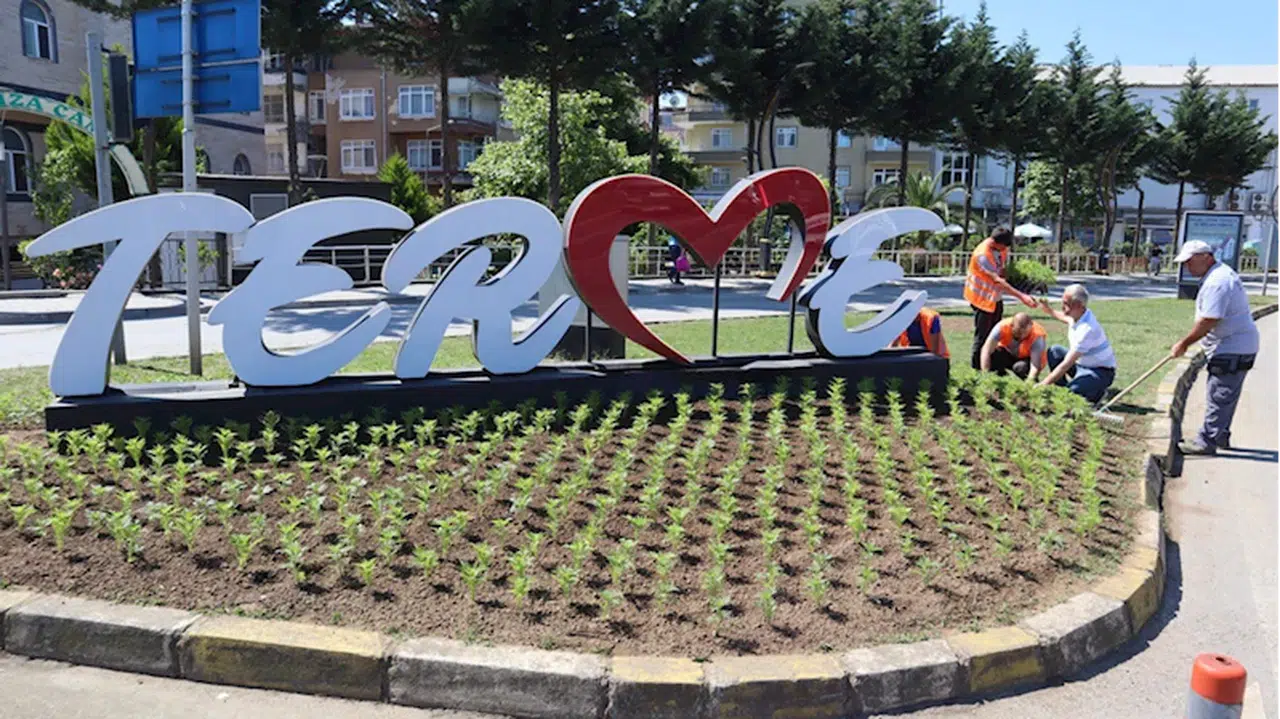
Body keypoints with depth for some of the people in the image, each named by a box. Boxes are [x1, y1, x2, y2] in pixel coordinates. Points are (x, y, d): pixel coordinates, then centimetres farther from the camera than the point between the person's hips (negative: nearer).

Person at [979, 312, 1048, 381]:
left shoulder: (1037, 337, -32)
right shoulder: (1003, 327, -30)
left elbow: (1035, 366, -36)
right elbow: (986, 350, -34)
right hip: (1010, 355, 2)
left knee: (1020, 367, -35)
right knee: (992, 355, -29)